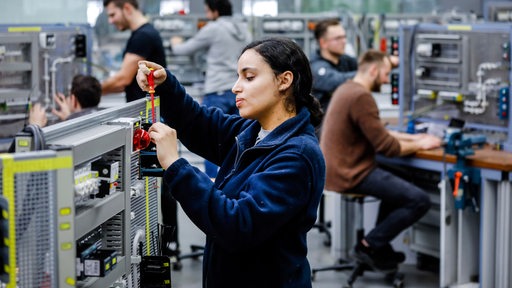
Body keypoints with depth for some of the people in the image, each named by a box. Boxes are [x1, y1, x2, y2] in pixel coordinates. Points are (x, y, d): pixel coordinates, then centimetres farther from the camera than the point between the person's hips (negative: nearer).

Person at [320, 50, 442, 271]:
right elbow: (385, 146, -18)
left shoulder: (346, 89, 14)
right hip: (350, 175, -11)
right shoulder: (361, 97, -19)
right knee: (419, 201, -12)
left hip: (337, 169, 11)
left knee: (397, 185, 31)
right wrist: (419, 145, -3)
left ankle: (379, 246, 24)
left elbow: (378, 132, 23)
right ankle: (369, 246, -3)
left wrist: (412, 137, 16)